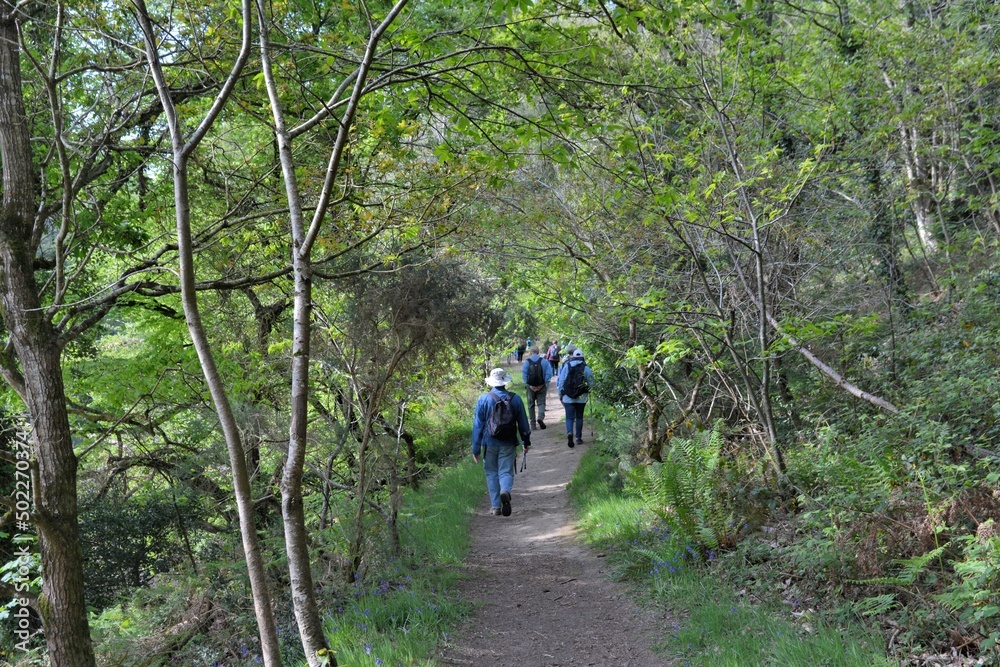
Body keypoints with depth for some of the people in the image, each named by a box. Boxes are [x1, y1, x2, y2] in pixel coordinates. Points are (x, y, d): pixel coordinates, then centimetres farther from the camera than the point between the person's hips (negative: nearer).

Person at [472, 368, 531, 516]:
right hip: (508, 444, 0)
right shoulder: (515, 399, 1)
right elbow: (523, 423, 10)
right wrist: (526, 442, 24)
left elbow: (477, 426, -3)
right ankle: (505, 491, -29)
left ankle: (496, 506, 10)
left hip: (489, 444, 0)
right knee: (506, 472, 2)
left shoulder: (483, 399, -4)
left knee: (492, 473, 11)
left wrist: (475, 449, 3)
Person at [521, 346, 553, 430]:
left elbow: (524, 374, -9)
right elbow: (549, 373, -8)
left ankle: (533, 425, 14)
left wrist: (527, 384, -5)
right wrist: (545, 383, -3)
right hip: (541, 386, 0)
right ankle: (541, 417, -20)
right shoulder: (544, 361, -3)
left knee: (531, 405, 11)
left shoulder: (527, 362, -5)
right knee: (541, 402, 9)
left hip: (530, 386, 0)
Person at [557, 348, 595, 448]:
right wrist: (587, 389, 21)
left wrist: (560, 394, 10)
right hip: (581, 398, 0)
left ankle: (569, 433, -24)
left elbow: (561, 381, 0)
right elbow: (591, 383, 0)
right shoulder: (586, 368, -5)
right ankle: (578, 438, 14)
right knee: (579, 417, 12)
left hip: (568, 397, 0)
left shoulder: (566, 366, -2)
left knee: (569, 417, 1)